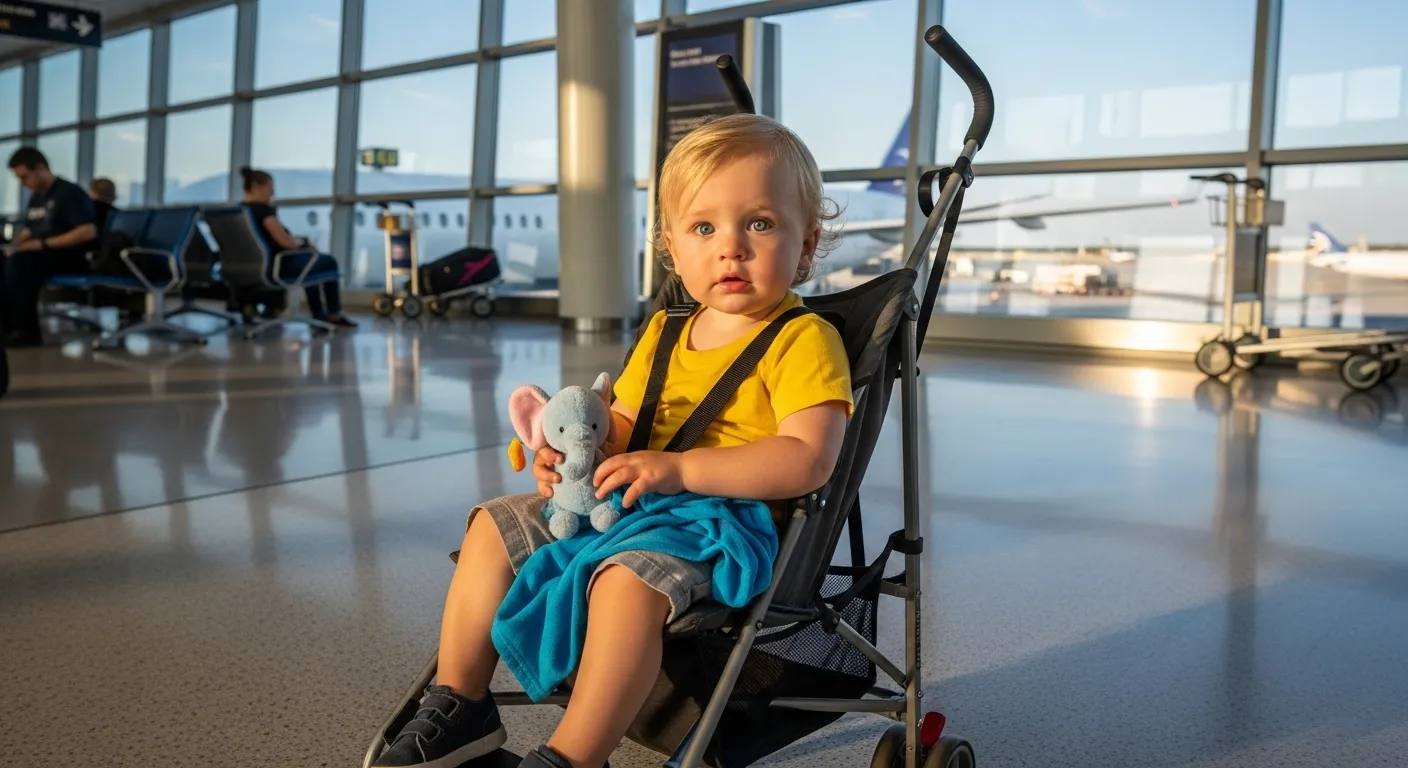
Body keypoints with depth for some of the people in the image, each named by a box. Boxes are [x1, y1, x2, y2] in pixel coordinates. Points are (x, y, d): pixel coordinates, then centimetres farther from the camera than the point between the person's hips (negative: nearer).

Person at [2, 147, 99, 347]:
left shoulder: (69, 192, -8)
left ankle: (26, 331, -26)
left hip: (71, 258, -8)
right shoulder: (36, 197, 17)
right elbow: (28, 231, 26)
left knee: (19, 262, -32)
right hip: (40, 256, 8)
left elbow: (89, 232, -20)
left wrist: (44, 244, -21)